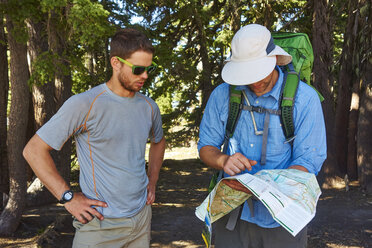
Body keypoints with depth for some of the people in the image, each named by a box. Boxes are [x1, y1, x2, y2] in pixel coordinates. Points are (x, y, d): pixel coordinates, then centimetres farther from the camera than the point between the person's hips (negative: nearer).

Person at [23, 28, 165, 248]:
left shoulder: (149, 107, 4)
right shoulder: (84, 105, -15)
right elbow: (34, 150, -12)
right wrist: (69, 197, -15)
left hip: (142, 217, 6)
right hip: (101, 224, -5)